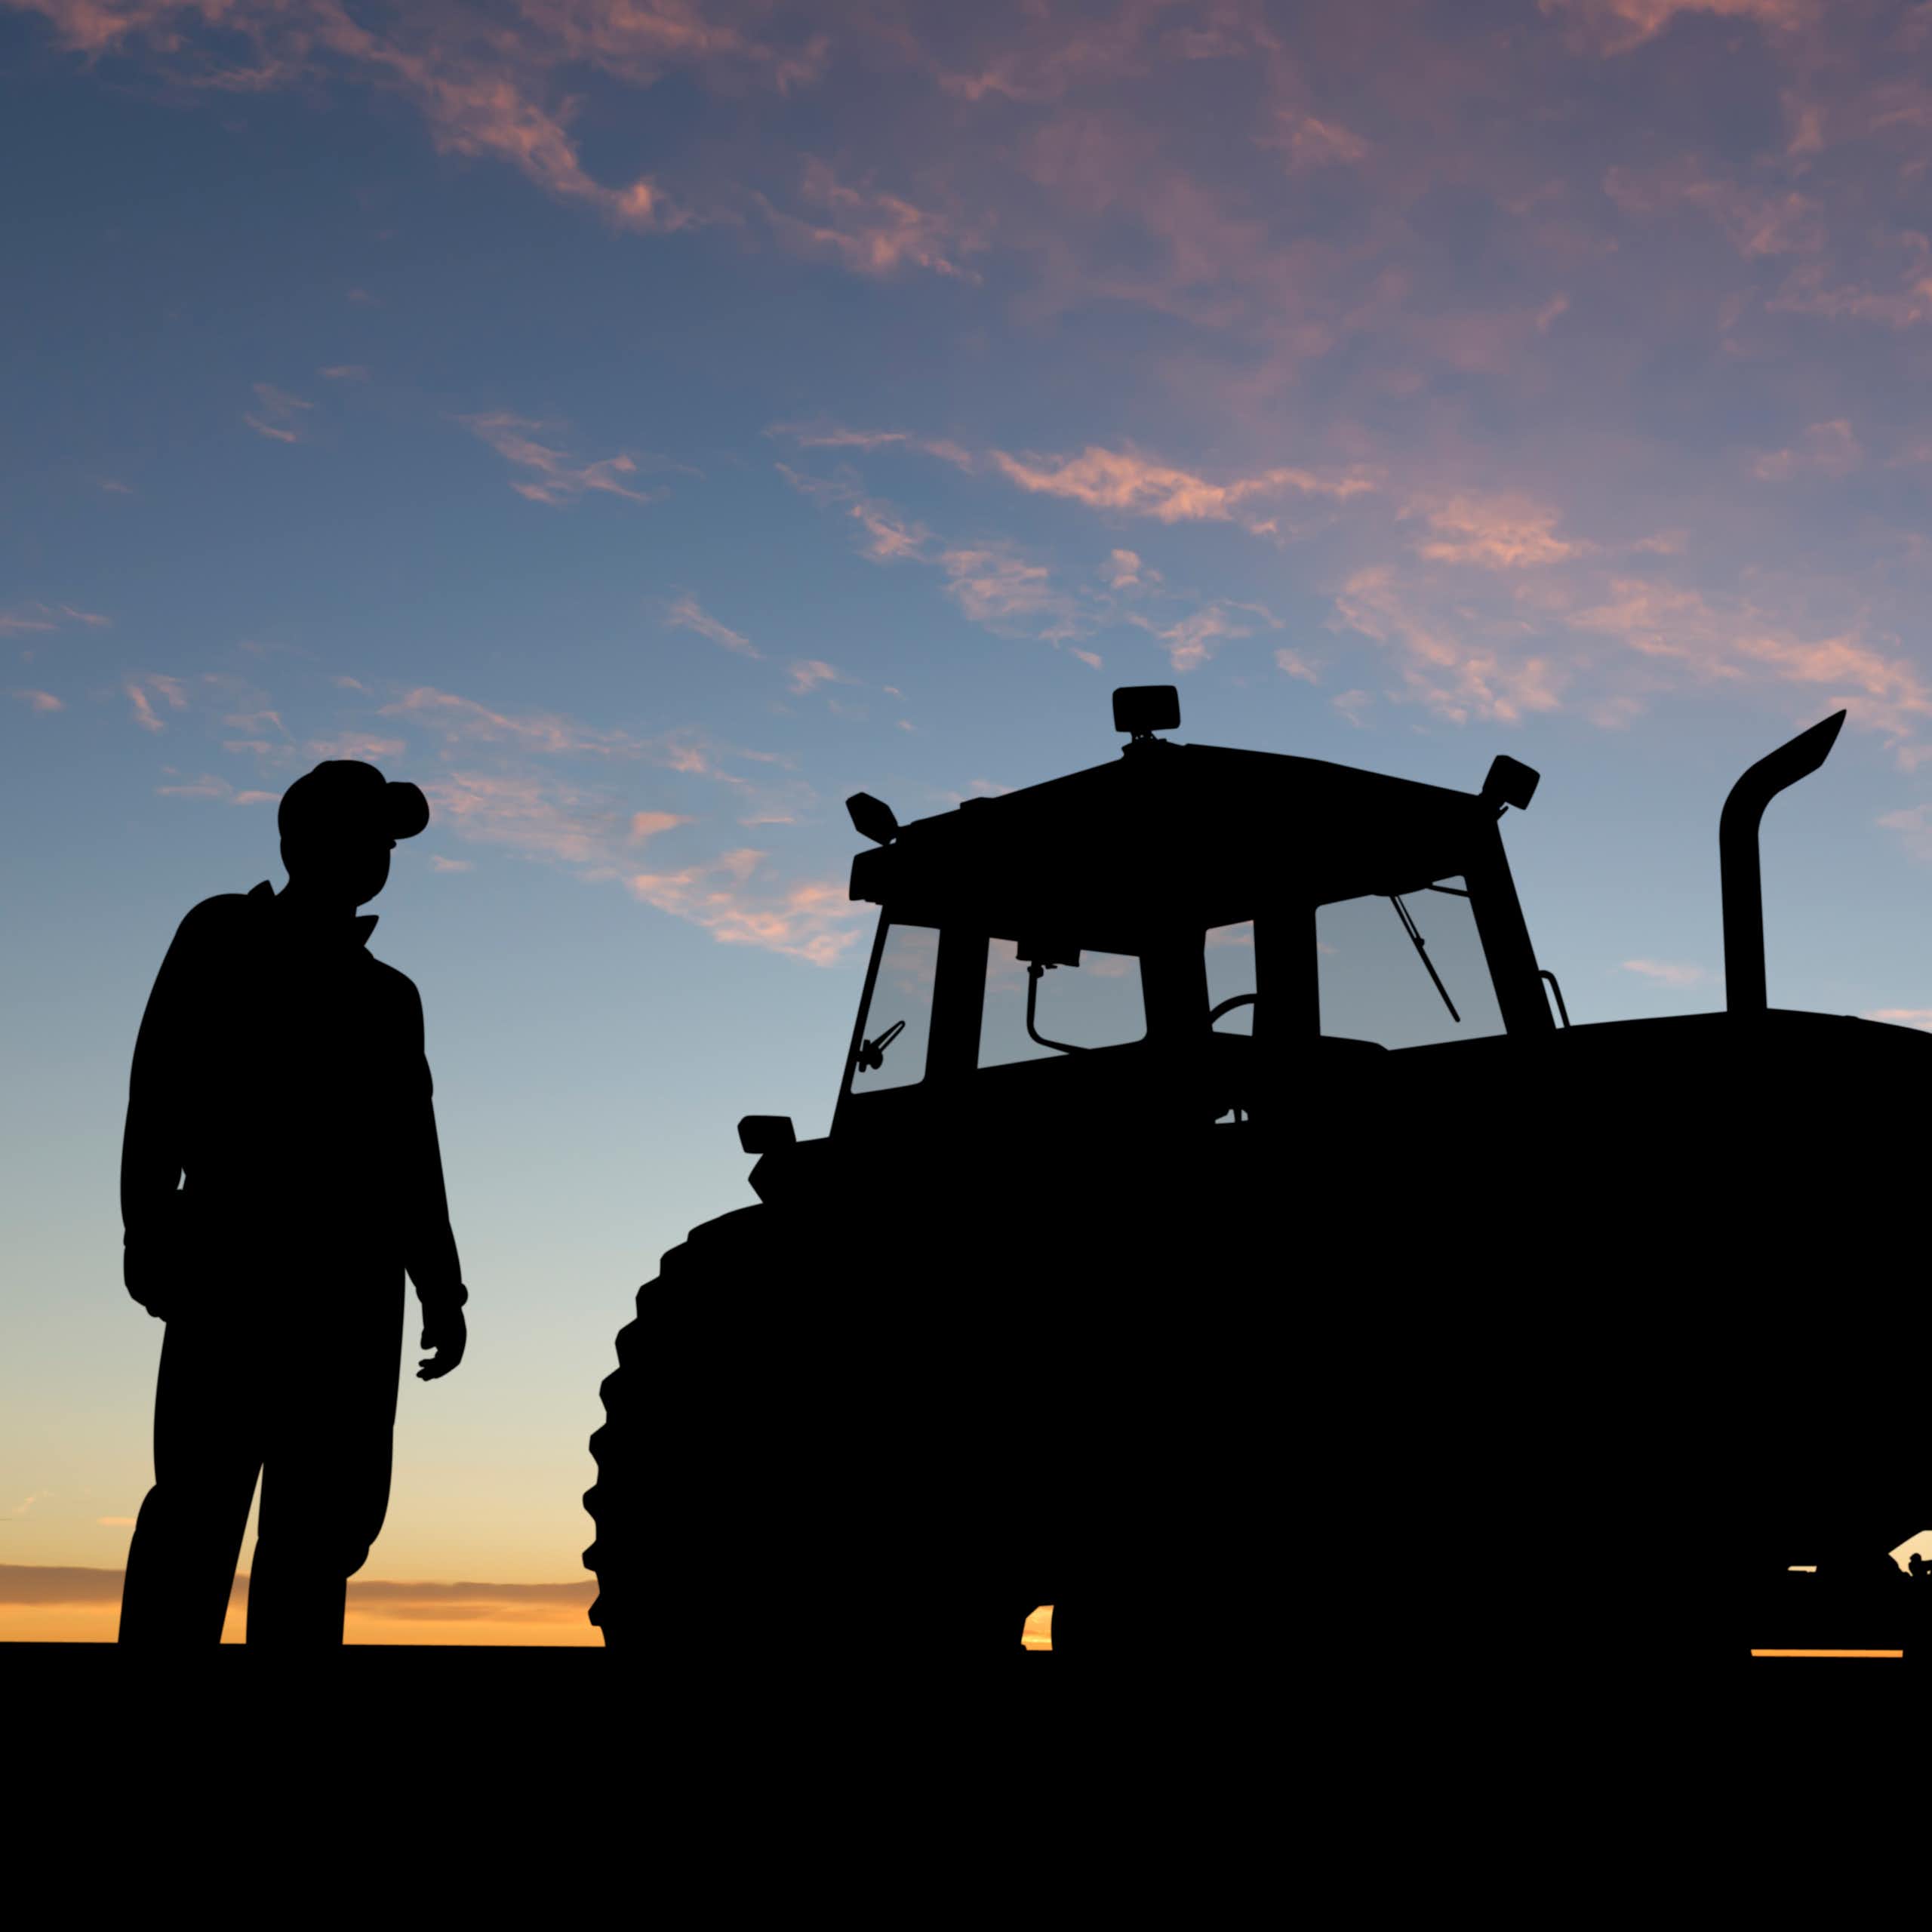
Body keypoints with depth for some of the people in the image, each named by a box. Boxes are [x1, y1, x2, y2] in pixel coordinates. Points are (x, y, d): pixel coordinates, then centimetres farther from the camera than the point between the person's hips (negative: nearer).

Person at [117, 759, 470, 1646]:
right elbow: (160, 1084, -1)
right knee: (202, 1496, -14)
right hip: (232, 1254, -4)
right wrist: (146, 1228, -14)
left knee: (328, 1509, -3)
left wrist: (441, 1289, 13)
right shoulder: (222, 938, 12)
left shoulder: (387, 993, 24)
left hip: (352, 1276, 5)